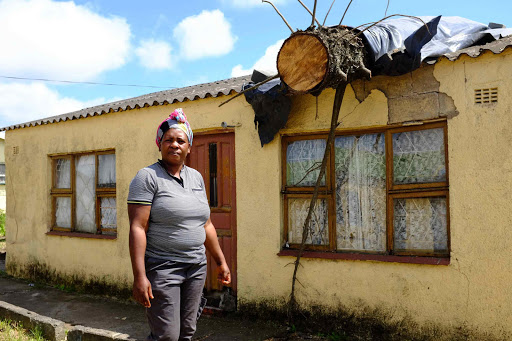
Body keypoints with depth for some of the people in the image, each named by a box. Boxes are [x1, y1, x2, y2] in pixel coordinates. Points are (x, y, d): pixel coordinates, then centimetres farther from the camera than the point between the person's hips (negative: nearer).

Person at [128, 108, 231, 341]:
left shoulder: (196, 177, 11)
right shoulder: (148, 177, -9)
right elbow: (137, 228, -16)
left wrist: (221, 261, 17)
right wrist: (139, 276, -22)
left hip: (196, 267, 6)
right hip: (162, 268, -6)